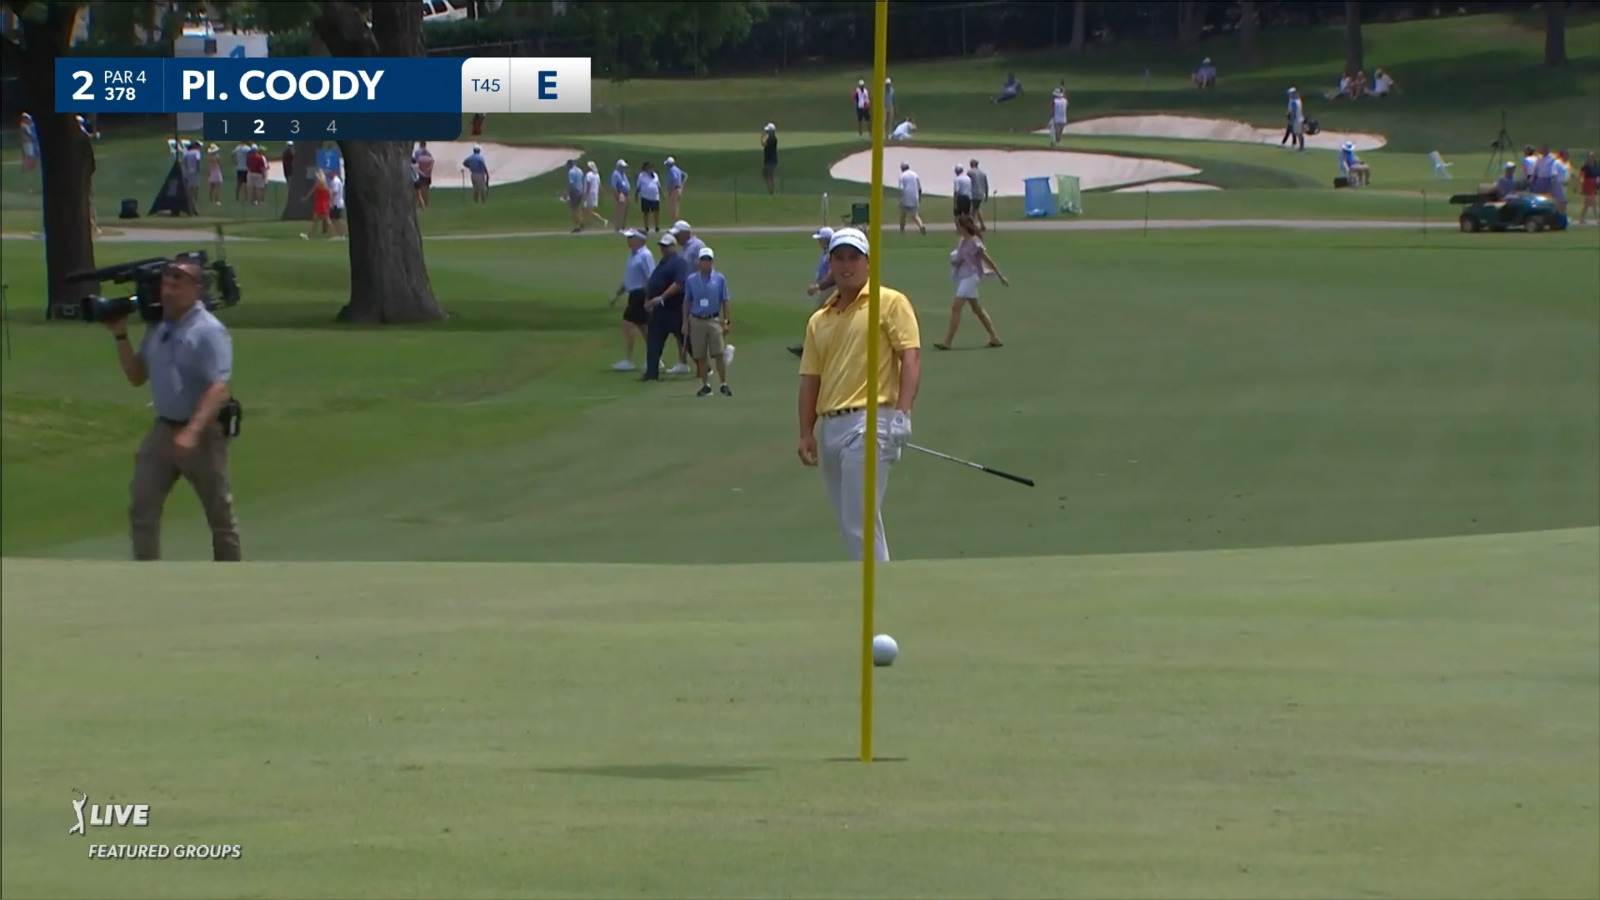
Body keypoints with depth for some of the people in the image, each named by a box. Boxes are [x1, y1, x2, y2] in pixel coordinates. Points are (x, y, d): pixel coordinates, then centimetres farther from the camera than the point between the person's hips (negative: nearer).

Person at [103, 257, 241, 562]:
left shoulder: (209, 331, -17)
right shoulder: (157, 328, 6)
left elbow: (219, 391, -25)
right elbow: (137, 376, 15)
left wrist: (192, 433, -36)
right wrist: (121, 335, 3)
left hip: (202, 434, -7)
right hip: (162, 430, 7)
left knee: (219, 513, 8)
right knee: (141, 507, -2)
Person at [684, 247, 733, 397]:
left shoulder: (719, 279, 2)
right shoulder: (691, 280, 5)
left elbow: (726, 301, 4)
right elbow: (687, 302, 11)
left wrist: (727, 322, -2)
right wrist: (685, 323, 7)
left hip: (714, 321, -2)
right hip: (696, 321, 2)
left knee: (719, 354, -9)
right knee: (700, 356, 4)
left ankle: (723, 384, -2)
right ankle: (705, 385, 13)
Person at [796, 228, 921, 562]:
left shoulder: (890, 303, 1)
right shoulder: (819, 320, 20)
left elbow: (911, 359, -7)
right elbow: (810, 379, 19)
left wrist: (902, 412, -19)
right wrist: (806, 433, 10)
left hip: (869, 422, -7)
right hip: (831, 427, 7)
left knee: (860, 524, -15)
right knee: (849, 525, 10)